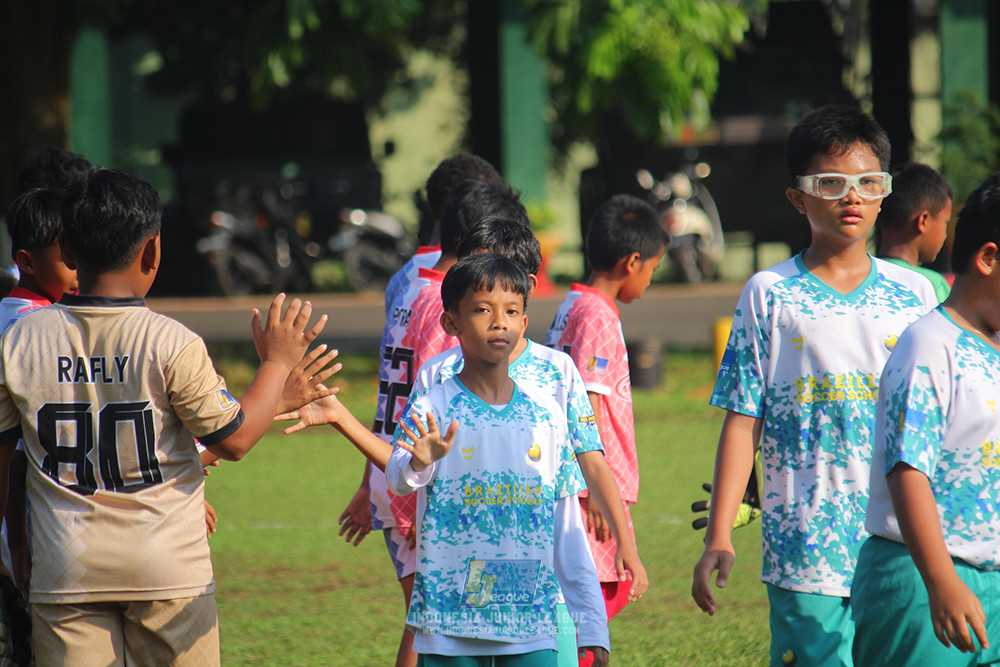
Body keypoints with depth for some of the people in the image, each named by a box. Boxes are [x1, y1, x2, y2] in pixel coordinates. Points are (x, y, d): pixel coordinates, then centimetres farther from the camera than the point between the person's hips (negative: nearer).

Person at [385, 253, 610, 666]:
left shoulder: (544, 418, 7)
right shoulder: (432, 409, -2)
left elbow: (567, 528, 12)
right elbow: (397, 479, -21)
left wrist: (593, 629, 11)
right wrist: (418, 464, -45)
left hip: (532, 628, 2)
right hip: (450, 626, -2)